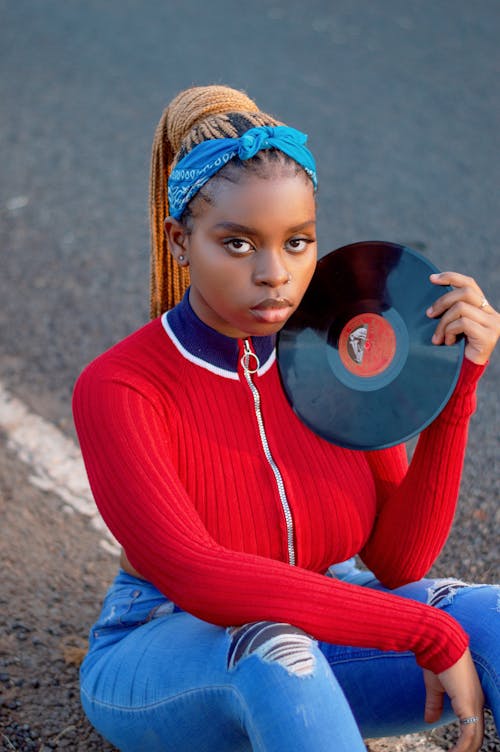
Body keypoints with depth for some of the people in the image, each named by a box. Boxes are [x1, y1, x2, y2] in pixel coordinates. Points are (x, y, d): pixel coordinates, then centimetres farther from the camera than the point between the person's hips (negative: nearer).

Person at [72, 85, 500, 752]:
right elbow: (196, 579, -33)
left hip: (309, 661, 4)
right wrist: (430, 633, -34)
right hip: (163, 662, -4)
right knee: (275, 653, -40)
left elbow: (395, 562, -11)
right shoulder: (117, 390, -23)